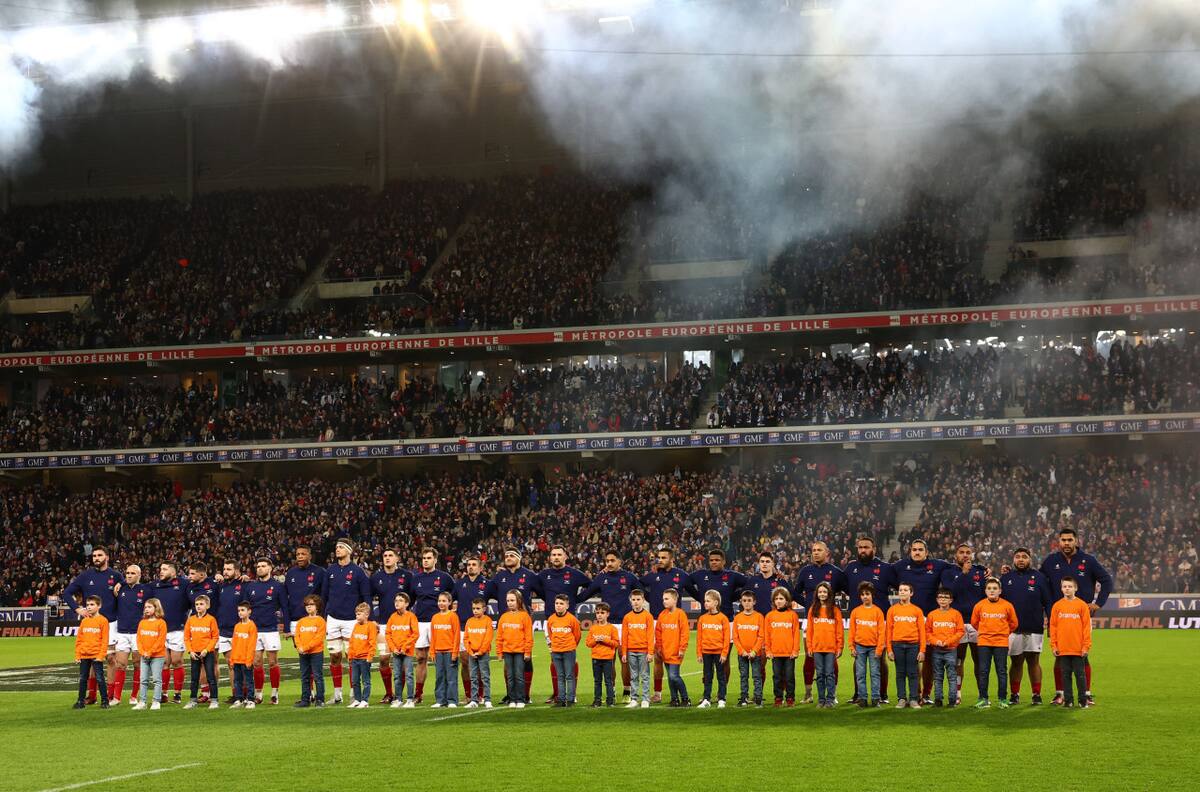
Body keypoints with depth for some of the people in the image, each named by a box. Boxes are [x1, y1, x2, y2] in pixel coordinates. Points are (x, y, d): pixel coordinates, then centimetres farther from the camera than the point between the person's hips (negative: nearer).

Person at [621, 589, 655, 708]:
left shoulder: (648, 616, 0)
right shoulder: (627, 617, 8)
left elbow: (650, 635, -3)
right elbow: (624, 636, 9)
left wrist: (650, 652, -8)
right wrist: (624, 653, 5)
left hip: (643, 651, -3)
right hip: (631, 651, 3)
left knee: (645, 676, -1)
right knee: (633, 677, 6)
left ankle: (645, 700, 2)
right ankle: (634, 699, 10)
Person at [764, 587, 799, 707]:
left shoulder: (792, 615, 1)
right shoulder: (770, 616, 5)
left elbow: (796, 633, 0)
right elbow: (767, 635, 5)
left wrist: (795, 650, -5)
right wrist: (767, 650, -1)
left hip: (790, 652, -1)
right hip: (775, 653, 1)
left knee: (790, 677, 3)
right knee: (777, 677, 6)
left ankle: (790, 698, 10)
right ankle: (778, 698, 12)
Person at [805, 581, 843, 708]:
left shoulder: (835, 610, 2)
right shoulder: (813, 610, 8)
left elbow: (839, 631, 1)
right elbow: (809, 630, 8)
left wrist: (839, 647, -4)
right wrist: (809, 646, 3)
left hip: (831, 647, -2)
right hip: (817, 648, 2)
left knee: (830, 674, -3)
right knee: (820, 674, 6)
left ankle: (830, 700, 0)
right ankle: (821, 699, 11)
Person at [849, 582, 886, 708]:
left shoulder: (877, 611, 1)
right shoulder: (855, 612, 6)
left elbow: (881, 631, -2)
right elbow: (852, 630, 7)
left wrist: (880, 648, -7)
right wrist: (852, 647, 1)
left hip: (874, 647, -2)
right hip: (860, 647, 2)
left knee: (874, 673, 0)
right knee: (860, 674, 3)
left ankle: (876, 698, 2)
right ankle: (862, 698, 6)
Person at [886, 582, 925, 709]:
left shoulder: (917, 610, 6)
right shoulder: (892, 610, 8)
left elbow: (922, 631, 4)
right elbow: (888, 630, 7)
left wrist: (922, 650, -3)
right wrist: (889, 649, 0)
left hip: (913, 645, -1)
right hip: (897, 645, 1)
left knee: (912, 673, 0)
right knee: (900, 673, 4)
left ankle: (914, 700, 3)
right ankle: (901, 699, 7)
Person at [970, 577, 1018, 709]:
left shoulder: (1007, 606, -2)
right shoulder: (979, 605, 1)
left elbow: (1013, 623, 11)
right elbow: (974, 622, 14)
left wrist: (1004, 633, 11)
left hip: (1001, 643, -1)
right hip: (984, 643, 1)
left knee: (1002, 672, 2)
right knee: (983, 671, 3)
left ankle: (1002, 699, 9)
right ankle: (983, 699, 10)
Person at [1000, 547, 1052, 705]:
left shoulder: (1038, 577, 5)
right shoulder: (1006, 578, 10)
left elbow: (1048, 602, 5)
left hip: (1034, 629, -1)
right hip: (1012, 628, 2)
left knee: (1034, 661, 0)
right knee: (1015, 662, 5)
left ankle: (1037, 694, 5)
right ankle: (1014, 694, 11)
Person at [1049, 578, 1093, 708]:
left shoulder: (1082, 605, -2)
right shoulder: (1057, 606, 5)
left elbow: (1087, 627, -2)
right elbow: (1053, 627, 7)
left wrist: (1086, 646, -5)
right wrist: (1054, 645, 2)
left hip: (1078, 648, -2)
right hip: (1062, 648, 2)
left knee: (1079, 674, 3)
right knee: (1065, 674, 7)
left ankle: (1083, 700, 10)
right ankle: (1068, 700, 13)